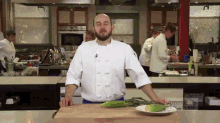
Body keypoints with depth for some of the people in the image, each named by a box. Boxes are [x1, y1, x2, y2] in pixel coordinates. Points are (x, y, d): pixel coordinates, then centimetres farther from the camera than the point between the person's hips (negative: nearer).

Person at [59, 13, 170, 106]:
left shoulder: (125, 49, 1)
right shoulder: (83, 49, 3)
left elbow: (139, 76, -2)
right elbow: (73, 76, 2)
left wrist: (155, 99, -10)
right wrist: (68, 97, -15)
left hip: (117, 104, 0)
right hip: (90, 105, 1)